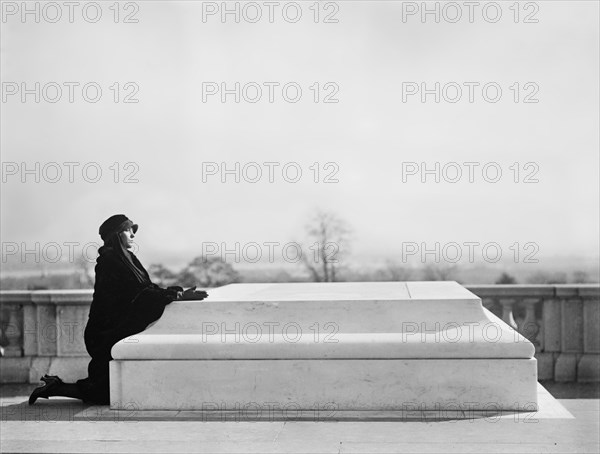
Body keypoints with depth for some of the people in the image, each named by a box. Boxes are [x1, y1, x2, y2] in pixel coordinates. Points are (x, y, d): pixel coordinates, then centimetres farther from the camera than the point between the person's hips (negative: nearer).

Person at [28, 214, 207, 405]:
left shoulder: (127, 258, 13)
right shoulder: (109, 260, -16)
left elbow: (147, 288, 7)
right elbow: (139, 294, -21)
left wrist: (177, 292, -8)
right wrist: (178, 295, -24)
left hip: (119, 331, 9)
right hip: (106, 336, -9)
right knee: (114, 394, -6)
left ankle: (55, 385, 24)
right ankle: (57, 388, 8)